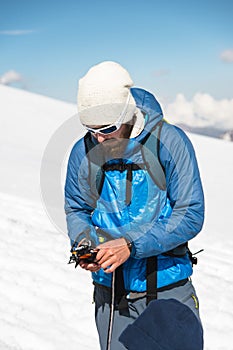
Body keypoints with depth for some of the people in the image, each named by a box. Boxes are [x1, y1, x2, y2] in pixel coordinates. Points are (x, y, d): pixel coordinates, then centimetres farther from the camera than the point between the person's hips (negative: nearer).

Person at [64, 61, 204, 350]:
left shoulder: (169, 141, -12)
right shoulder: (83, 151, -2)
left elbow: (190, 215, -14)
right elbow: (75, 209, 11)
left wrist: (132, 245, -22)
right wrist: (83, 243, -10)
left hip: (169, 289, -2)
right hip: (110, 293, 2)